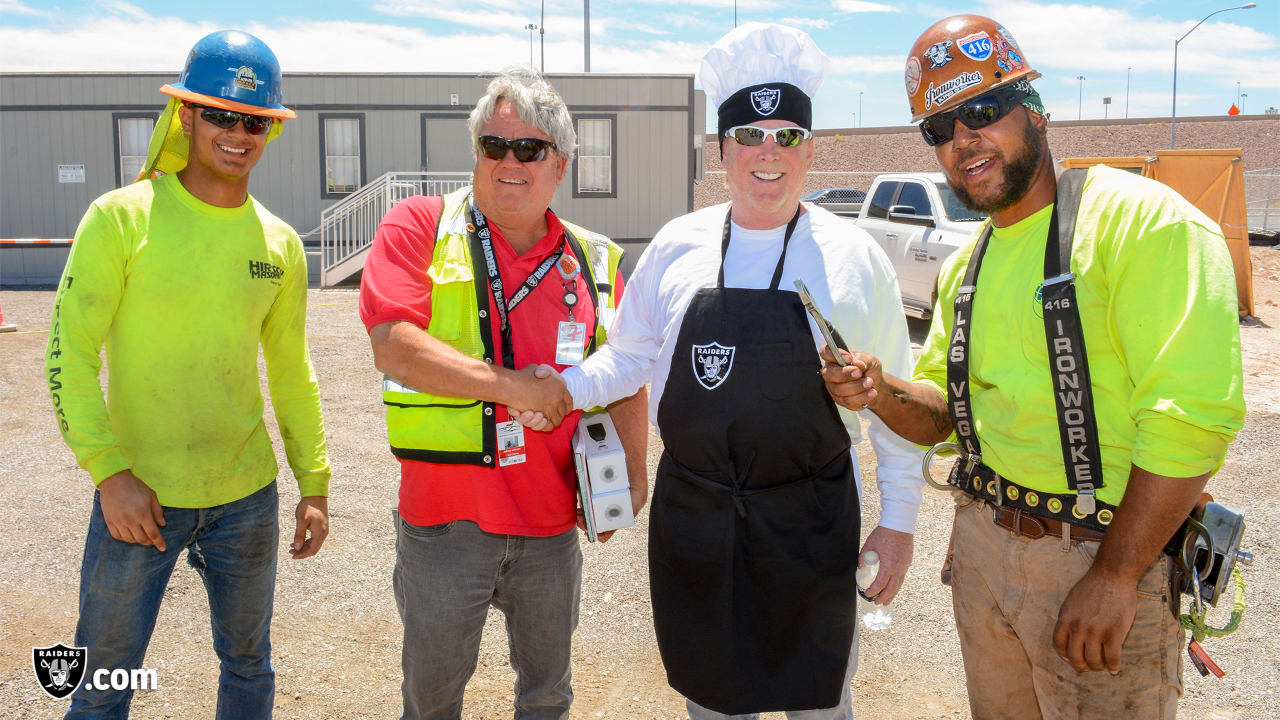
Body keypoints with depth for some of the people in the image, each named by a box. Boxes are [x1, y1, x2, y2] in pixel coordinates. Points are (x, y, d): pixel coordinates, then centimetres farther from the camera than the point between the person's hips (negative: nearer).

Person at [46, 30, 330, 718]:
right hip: (138, 494, -3)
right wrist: (109, 473, -16)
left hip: (247, 498, 3)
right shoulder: (122, 217, -8)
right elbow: (69, 351, -8)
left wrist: (315, 482, 9)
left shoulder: (279, 243, 3)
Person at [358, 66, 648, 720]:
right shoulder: (419, 226, -7)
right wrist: (512, 385, -20)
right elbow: (393, 347, -20)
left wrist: (632, 477, 5)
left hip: (553, 520, 3)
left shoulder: (594, 260, 4)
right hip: (444, 519, -2)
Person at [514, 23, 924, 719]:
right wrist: (562, 388, -8)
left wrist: (898, 520, -1)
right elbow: (628, 357, 9)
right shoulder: (677, 245, 0)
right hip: (691, 515, 2)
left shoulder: (853, 256, -5)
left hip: (811, 524, -2)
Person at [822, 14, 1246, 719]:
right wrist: (883, 391, -9)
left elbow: (1195, 410, -22)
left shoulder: (1141, 219, -15)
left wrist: (1115, 576, -22)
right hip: (982, 540, 7)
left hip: (1106, 555, -6)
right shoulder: (963, 265, 9)